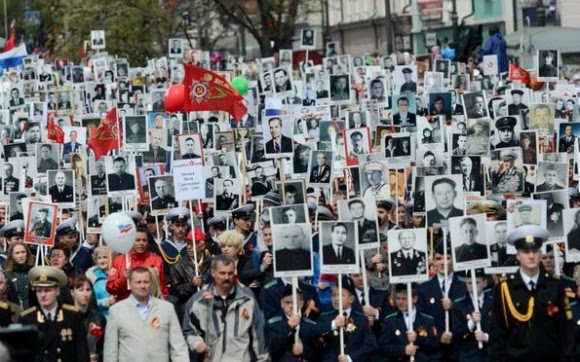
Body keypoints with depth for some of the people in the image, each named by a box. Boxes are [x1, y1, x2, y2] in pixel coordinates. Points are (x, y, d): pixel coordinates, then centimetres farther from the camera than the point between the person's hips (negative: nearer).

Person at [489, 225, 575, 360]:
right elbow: (497, 333, 1)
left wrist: (569, 358, -3)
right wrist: (497, 358, -4)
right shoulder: (503, 288, -1)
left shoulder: (556, 287, 3)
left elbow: (566, 329, 3)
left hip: (551, 358, 1)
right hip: (515, 357, -1)